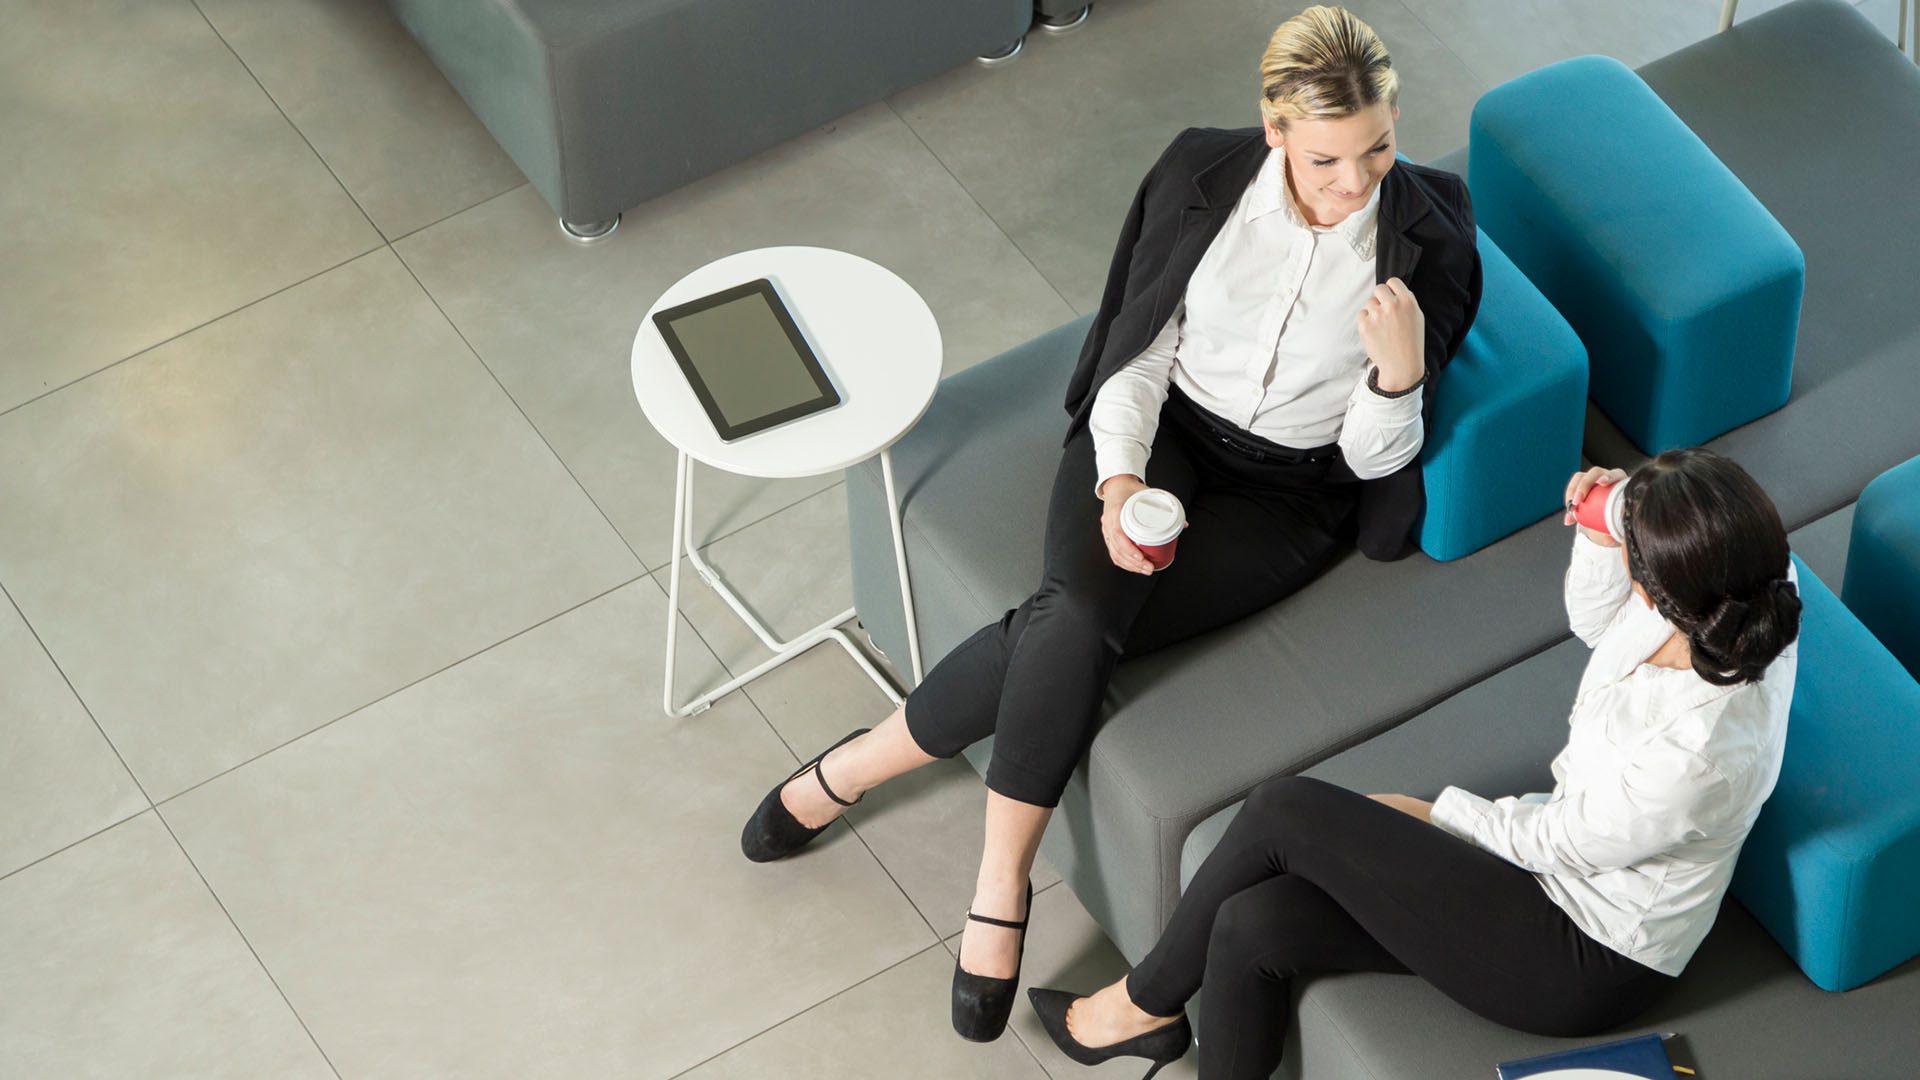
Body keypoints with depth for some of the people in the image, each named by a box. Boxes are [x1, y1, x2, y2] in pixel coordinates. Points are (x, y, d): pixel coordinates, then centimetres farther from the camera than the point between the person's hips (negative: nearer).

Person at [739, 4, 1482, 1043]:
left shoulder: (1426, 247, -12)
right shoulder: (1204, 177, -8)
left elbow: (1377, 459, -8)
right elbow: (1140, 352, -2)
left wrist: (1401, 370, -29)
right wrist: (1119, 482, -18)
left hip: (1286, 497, -2)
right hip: (1161, 433, 2)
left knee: (1072, 622, -24)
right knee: (1080, 605, -29)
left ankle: (861, 763, -5)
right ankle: (1000, 887, -17)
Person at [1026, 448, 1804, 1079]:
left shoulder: (1698, 753, -38)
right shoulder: (1751, 590, -15)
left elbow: (1553, 841, -19)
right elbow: (1595, 622, 8)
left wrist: (1432, 812, -2)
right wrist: (1599, 536, -14)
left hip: (1585, 964, -8)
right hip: (1568, 856, 8)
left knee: (1283, 811, -10)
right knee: (1252, 925, -6)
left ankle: (1150, 1003, 15)